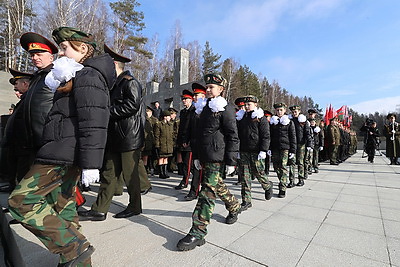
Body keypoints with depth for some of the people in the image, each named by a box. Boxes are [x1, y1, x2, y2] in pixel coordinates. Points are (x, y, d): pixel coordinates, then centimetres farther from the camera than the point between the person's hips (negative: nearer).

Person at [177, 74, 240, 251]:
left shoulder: (225, 108, -6)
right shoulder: (206, 108, 17)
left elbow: (233, 136, -10)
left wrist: (231, 161, -14)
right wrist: (198, 157, 20)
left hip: (217, 158, -8)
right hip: (205, 157, 8)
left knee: (208, 192, -8)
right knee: (218, 187, 20)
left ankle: (198, 233, -2)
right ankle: (234, 206, 45)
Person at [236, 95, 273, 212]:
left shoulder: (261, 118, -3)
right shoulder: (242, 118, 14)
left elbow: (266, 136, -8)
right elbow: (238, 134, 18)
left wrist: (263, 151, -15)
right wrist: (237, 150, 14)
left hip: (256, 152, -5)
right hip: (243, 152, 5)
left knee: (259, 173, 6)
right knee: (245, 176, 4)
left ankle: (268, 186, 40)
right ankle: (246, 201, 13)